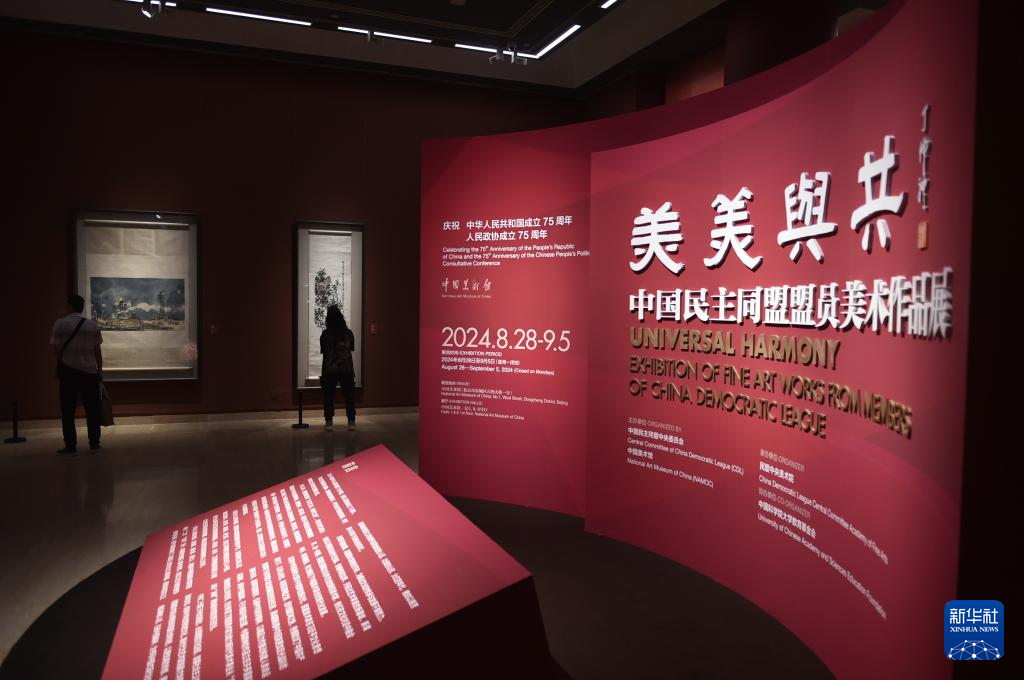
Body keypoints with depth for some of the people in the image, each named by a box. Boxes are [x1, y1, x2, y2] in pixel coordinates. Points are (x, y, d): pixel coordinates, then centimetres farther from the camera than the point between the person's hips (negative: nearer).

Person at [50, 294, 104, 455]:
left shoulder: (60, 323, -5)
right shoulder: (93, 325, 1)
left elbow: (56, 349, -9)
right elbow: (97, 351, 2)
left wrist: (63, 361, 9)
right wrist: (100, 371, 10)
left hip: (68, 370, -2)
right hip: (89, 370, 2)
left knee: (68, 410, 5)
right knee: (92, 409, 9)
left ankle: (71, 446, 5)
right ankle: (94, 444, 14)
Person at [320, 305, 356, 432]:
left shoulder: (325, 334, -6)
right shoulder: (348, 333, -2)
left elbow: (324, 352, -2)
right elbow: (351, 349, 6)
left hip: (329, 370, -1)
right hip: (347, 369, 1)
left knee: (328, 396, 6)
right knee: (349, 395, 8)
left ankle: (329, 422, 4)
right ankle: (351, 421, 7)